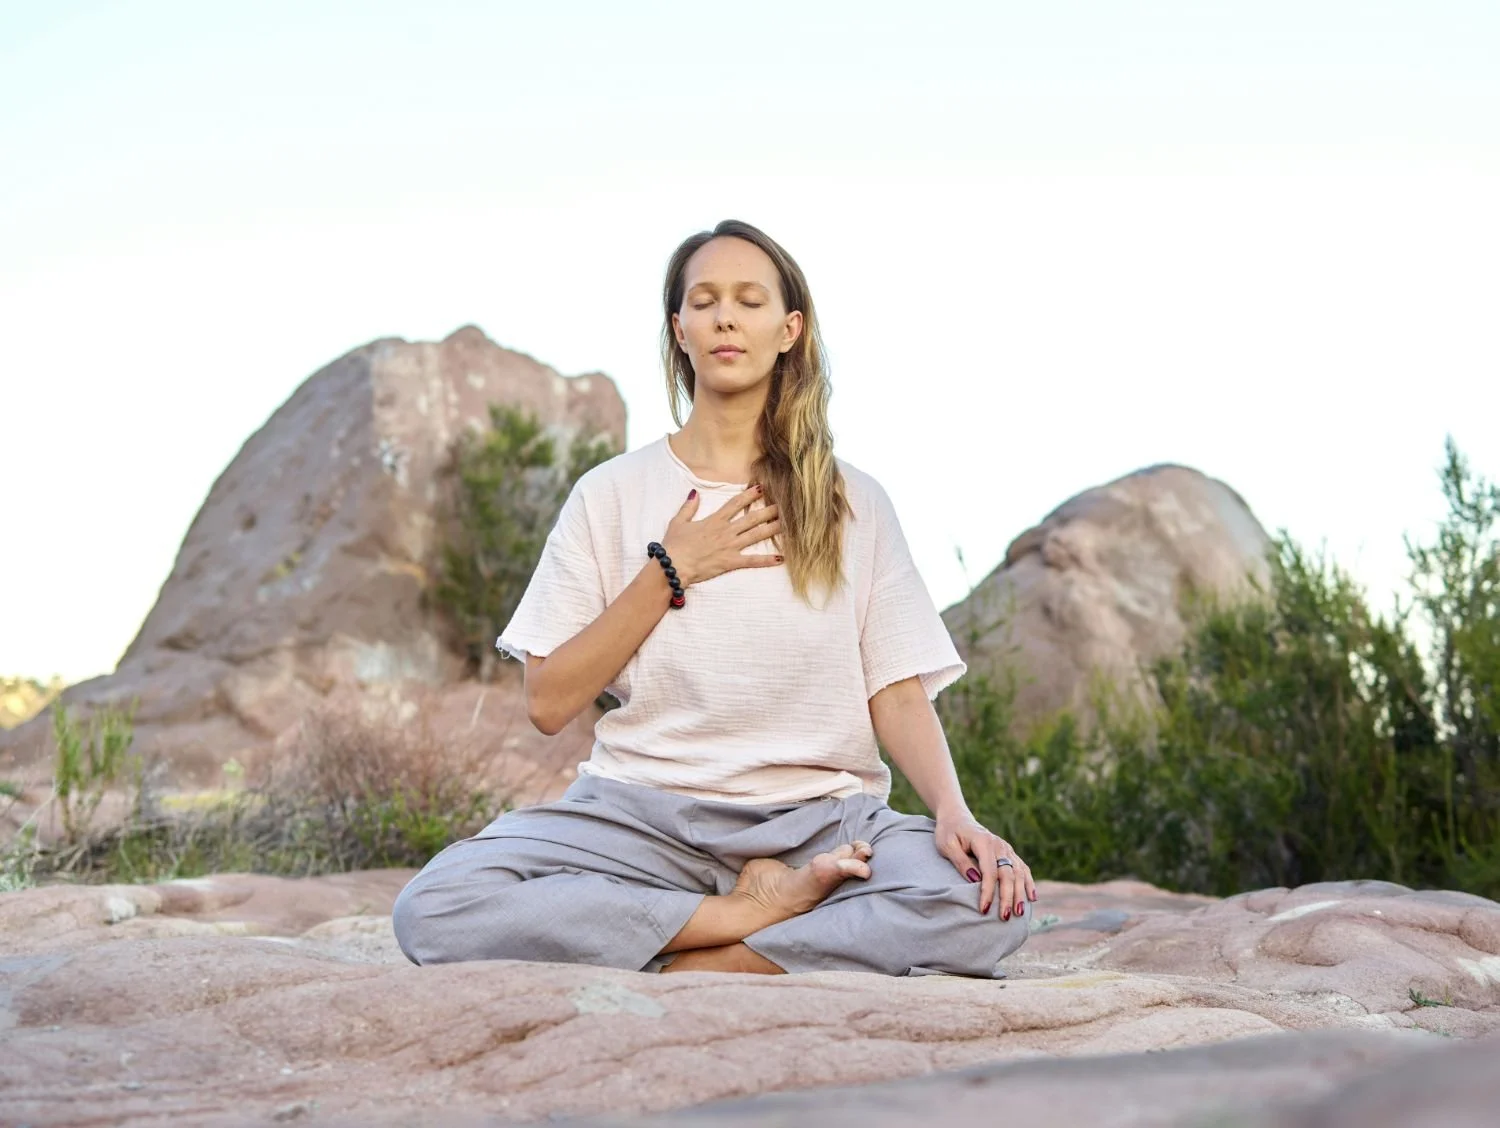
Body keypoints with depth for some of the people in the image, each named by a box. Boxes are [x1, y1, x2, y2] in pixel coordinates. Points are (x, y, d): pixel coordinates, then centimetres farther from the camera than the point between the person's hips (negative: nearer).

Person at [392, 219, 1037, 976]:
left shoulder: (852, 503, 10)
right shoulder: (612, 494, 9)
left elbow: (898, 694, 3)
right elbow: (548, 703, 3)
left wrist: (953, 813, -16)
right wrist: (668, 572, -5)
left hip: (820, 819, 0)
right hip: (645, 813, 1)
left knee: (986, 905, -33)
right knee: (432, 908, -29)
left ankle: (681, 974, -20)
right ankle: (763, 915, -19)